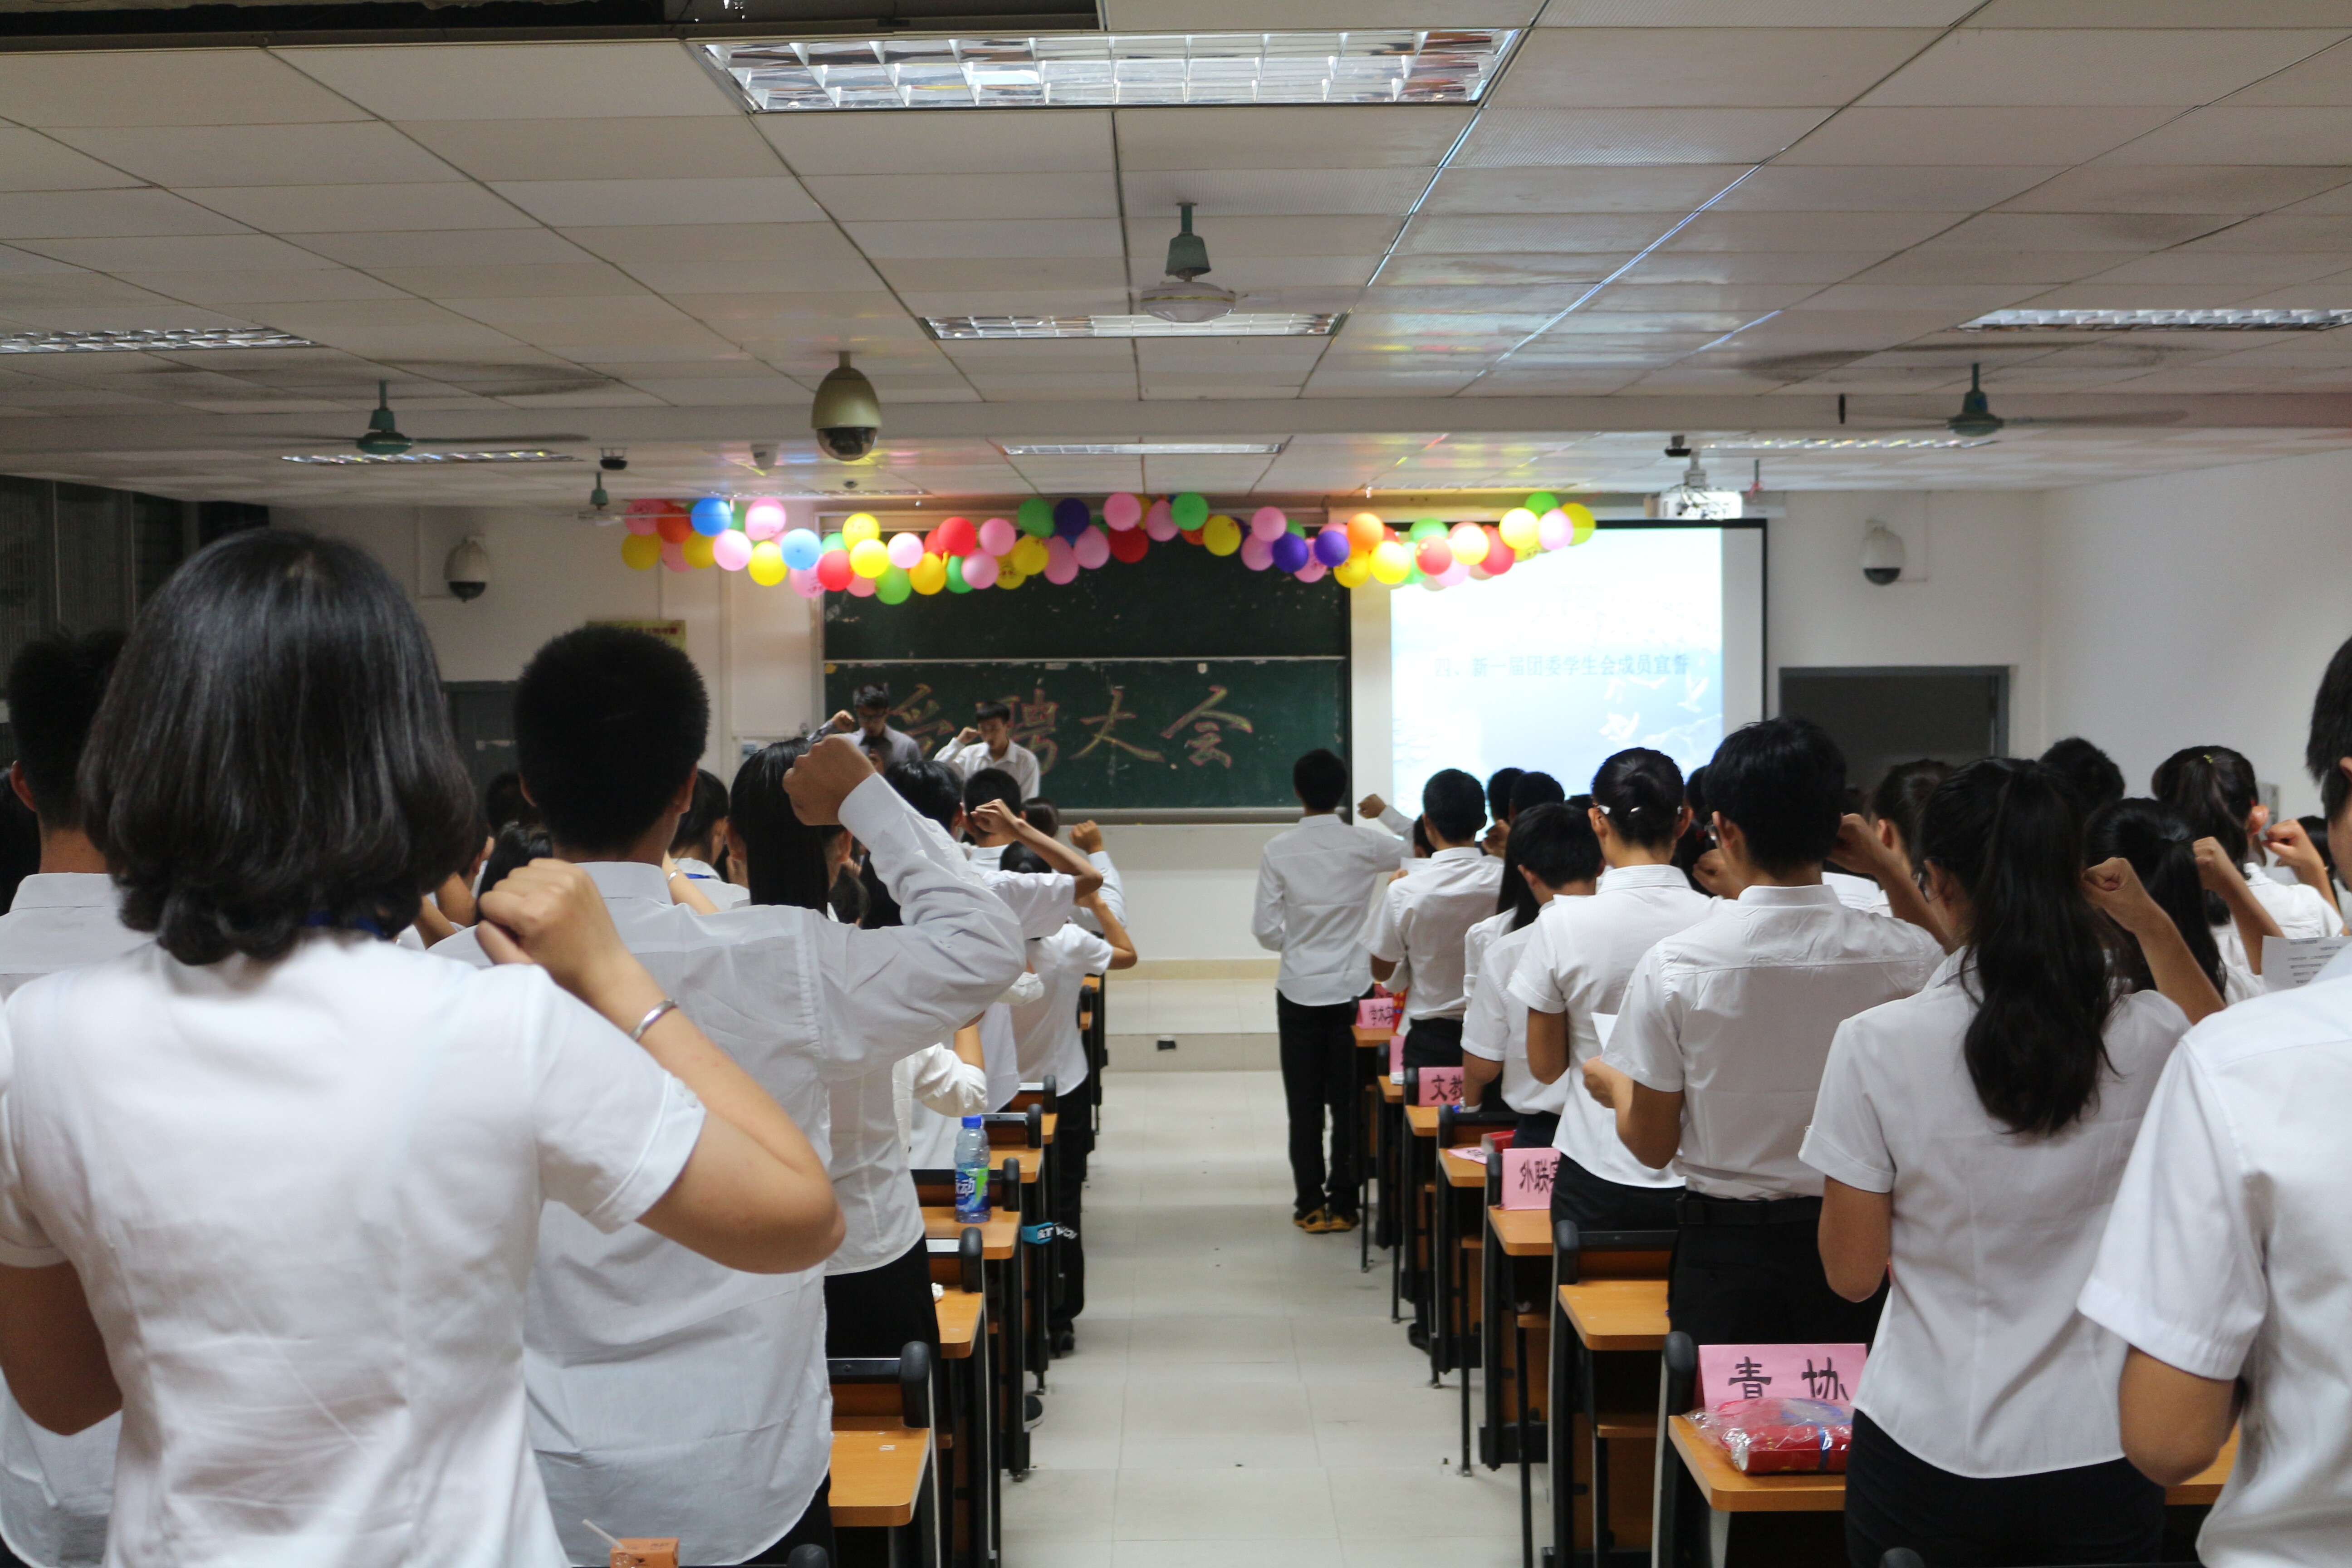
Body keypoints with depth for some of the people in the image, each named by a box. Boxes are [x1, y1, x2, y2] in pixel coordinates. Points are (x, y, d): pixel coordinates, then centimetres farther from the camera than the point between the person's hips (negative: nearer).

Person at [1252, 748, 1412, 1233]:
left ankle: (1310, 1205, 12)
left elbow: (1264, 929, -4)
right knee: (1350, 1101, 8)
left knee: (1304, 1103, 8)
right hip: (1352, 988, 0)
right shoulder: (1366, 843, -7)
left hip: (1299, 990, 0)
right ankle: (1344, 1205, 12)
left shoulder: (1278, 850, -7)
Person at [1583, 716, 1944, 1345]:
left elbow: (1652, 1144, -6)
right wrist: (1892, 873, 14)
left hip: (1728, 1251, -1)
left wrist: (1612, 1083, 14)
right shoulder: (1901, 954, -10)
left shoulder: (1673, 966, -14)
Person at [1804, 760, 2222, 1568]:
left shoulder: (1878, 1044, -16)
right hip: (2102, 1450, 2)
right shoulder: (2148, 1037, -8)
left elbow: (1853, 1274, -7)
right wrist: (2153, 925, 9)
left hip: (1929, 1452, -2)